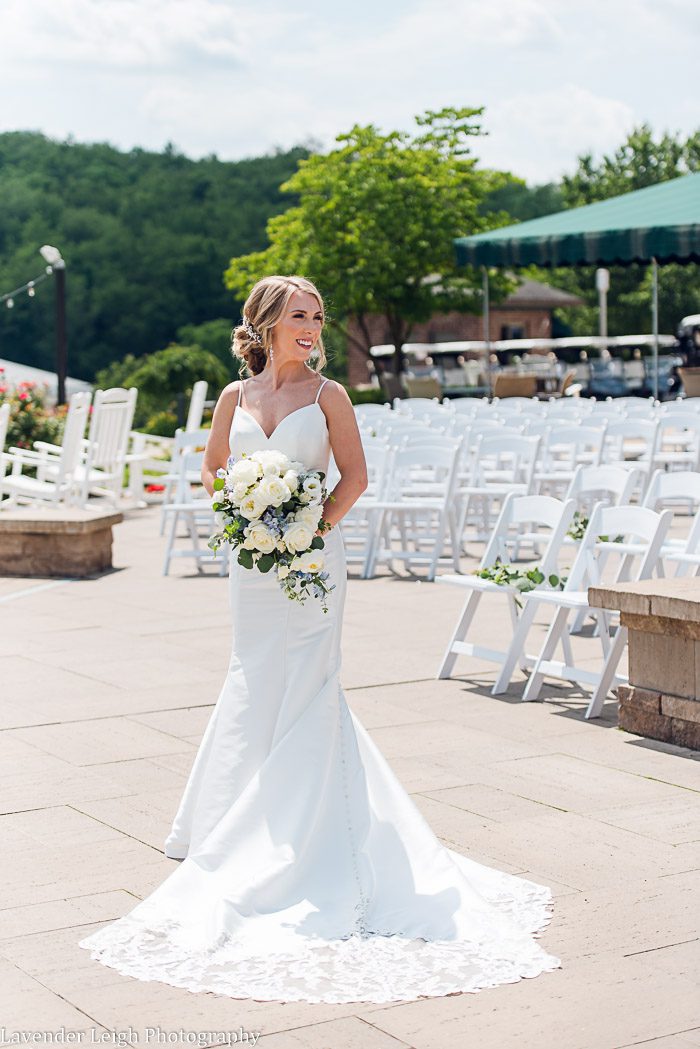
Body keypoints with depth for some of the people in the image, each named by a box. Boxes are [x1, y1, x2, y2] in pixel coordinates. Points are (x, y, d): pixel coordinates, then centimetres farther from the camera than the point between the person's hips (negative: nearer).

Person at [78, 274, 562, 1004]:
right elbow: (212, 469, 15)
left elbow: (355, 476, -1)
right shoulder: (235, 398, 6)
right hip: (252, 560, 3)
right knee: (254, 686, 9)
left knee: (304, 687, -1)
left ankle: (304, 836, 8)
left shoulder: (327, 394, -1)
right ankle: (246, 825, 25)